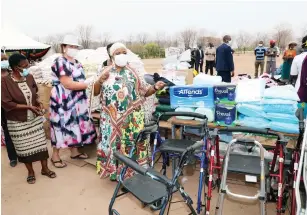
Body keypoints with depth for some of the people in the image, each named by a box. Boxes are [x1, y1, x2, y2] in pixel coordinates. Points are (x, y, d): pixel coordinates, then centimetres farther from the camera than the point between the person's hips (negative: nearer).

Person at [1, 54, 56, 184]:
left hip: (35, 119, 4)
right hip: (18, 122, -4)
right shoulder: (5, 81, -17)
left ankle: (45, 168, 27)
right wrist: (28, 106, -20)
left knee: (41, 143, 9)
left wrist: (37, 102, -7)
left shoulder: (29, 77, -2)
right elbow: (6, 104, -18)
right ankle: (30, 172, 31)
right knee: (25, 147, 11)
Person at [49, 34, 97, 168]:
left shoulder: (76, 62, 13)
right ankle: (55, 156, 16)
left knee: (75, 125, 14)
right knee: (62, 126, 0)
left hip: (77, 101, 8)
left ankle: (74, 152, 28)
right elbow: (68, 84, -23)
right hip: (63, 101, -8)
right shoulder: (60, 62, -15)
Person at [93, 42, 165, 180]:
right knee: (112, 142, 7)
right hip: (111, 118, 1)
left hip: (131, 118, 0)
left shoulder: (133, 73, 4)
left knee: (131, 143, 2)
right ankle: (113, 170, 25)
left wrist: (155, 87, -17)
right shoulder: (106, 72, 5)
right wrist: (100, 80, -11)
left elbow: (145, 92, 3)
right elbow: (95, 92, 8)